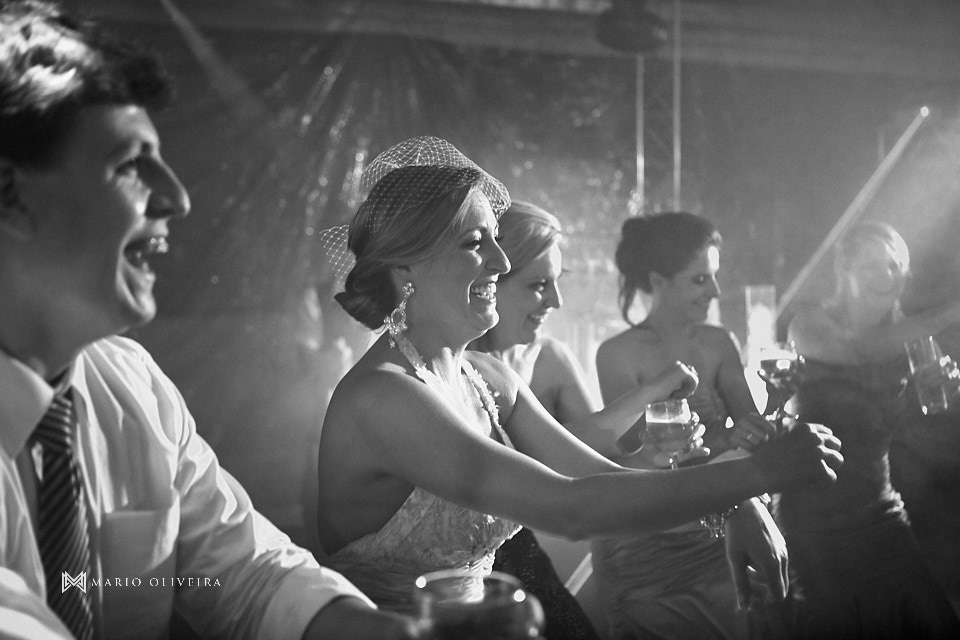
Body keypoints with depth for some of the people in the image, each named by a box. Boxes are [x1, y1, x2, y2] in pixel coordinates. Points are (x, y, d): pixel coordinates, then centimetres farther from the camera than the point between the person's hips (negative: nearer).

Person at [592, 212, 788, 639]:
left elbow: (755, 431, 0)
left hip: (710, 539, 4)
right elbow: (635, 460, -18)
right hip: (643, 552, -4)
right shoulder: (619, 355, -12)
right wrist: (720, 441, -29)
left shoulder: (719, 344, 2)